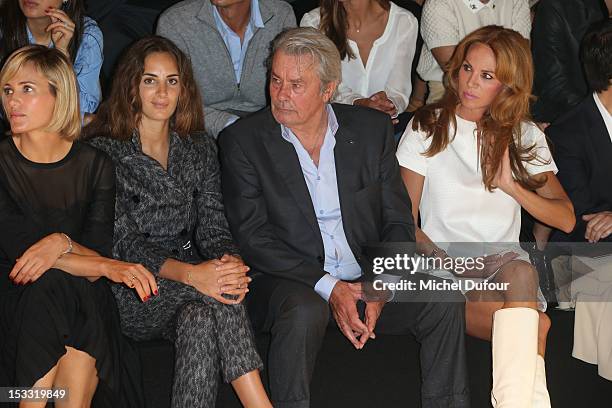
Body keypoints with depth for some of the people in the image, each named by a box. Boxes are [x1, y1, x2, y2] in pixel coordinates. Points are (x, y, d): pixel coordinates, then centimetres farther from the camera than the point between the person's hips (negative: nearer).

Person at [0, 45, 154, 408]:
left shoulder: (95, 165, 3)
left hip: (83, 299, 1)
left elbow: (99, 249, -5)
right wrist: (107, 267, -19)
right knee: (53, 286, -32)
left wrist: (61, 243, -28)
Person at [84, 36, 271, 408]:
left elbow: (212, 223, 5)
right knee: (215, 296, -32)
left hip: (191, 284, 4)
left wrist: (231, 261, -21)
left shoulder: (200, 148, 12)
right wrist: (190, 273, -30)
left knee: (201, 320, -33)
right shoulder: (104, 151, -4)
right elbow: (122, 242, -13)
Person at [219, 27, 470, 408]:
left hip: (369, 281, 3)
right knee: (304, 311, -35)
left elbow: (399, 222, 5)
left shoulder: (373, 128, 4)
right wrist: (328, 287, -18)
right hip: (292, 282, -3)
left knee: (445, 301, -18)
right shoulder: (243, 140, -3)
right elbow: (252, 237, -8)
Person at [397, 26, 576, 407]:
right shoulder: (427, 128, 5)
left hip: (504, 262, 2)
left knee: (521, 271, -36)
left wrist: (511, 186, -11)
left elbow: (566, 219, 4)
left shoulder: (526, 137, 12)